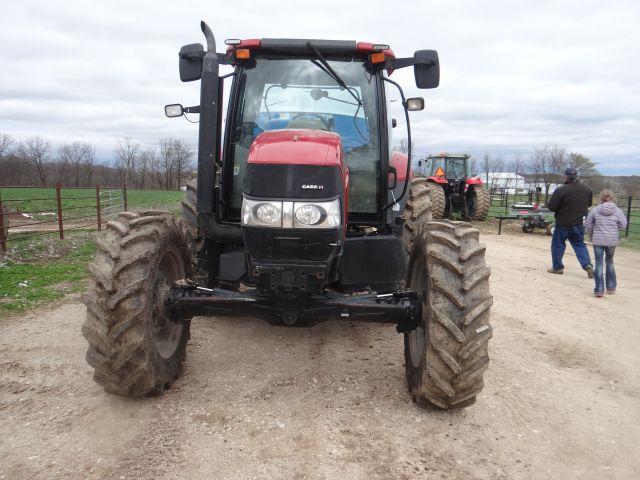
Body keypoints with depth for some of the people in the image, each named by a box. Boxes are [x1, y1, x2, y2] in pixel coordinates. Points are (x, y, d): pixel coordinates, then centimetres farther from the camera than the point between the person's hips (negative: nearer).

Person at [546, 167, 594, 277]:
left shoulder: (561, 190, -18)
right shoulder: (587, 189, 2)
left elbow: (551, 207, -15)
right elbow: (589, 204, 15)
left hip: (563, 223, -5)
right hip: (580, 223, 5)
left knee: (557, 244, 11)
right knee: (579, 244, 17)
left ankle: (557, 267, 18)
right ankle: (587, 265, 2)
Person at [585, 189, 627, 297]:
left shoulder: (595, 210, -3)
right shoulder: (618, 211, -3)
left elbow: (588, 225, 2)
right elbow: (623, 225, 1)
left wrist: (591, 235, 18)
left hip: (598, 240, -1)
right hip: (612, 241, 1)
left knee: (598, 264, 1)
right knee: (609, 262, 18)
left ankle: (599, 289, -2)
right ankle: (611, 287, 27)